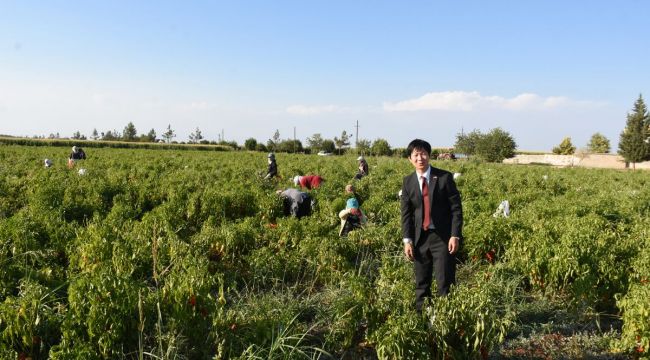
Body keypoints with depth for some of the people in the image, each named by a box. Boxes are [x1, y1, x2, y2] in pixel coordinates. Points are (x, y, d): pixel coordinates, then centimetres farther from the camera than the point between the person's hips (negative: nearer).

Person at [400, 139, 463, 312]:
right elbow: (406, 213, 5)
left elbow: (456, 208, -4)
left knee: (445, 284, -1)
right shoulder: (408, 182, 5)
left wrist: (455, 236, -11)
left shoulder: (444, 177, -4)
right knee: (421, 285, 10)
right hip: (419, 238, 3)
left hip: (443, 238, -3)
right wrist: (407, 240, -3)